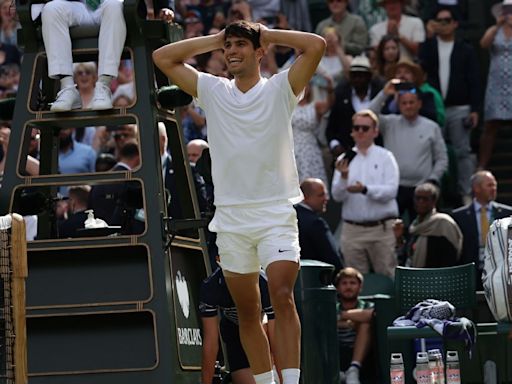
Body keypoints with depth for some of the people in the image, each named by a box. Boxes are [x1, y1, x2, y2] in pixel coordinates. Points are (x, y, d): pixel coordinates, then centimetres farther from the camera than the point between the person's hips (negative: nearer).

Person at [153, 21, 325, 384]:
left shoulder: (279, 89, 1)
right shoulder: (212, 91, 10)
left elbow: (316, 45, -10)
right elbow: (163, 57, 10)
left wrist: (269, 35, 1)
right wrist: (215, 39, 9)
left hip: (276, 212, -4)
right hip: (230, 217, 4)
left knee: (283, 298, -17)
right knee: (247, 310, 6)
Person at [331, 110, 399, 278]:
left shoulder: (385, 157, 3)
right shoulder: (345, 159, 10)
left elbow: (391, 191, -9)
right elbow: (337, 195, 2)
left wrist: (365, 189, -23)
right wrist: (343, 177, -17)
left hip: (382, 228, -2)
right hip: (352, 230, 2)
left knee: (387, 276, -3)